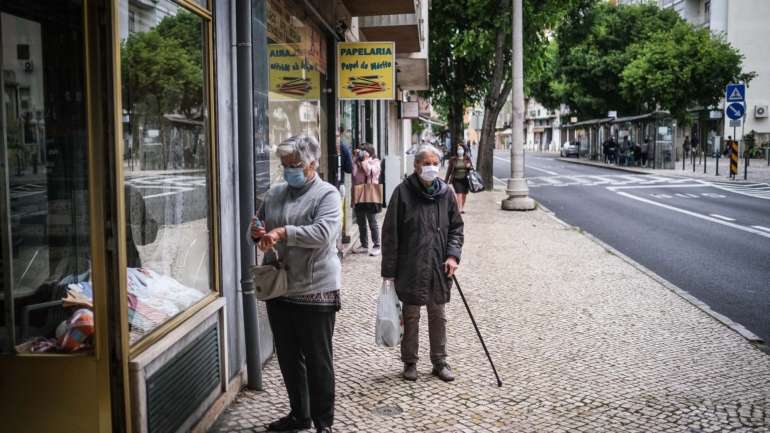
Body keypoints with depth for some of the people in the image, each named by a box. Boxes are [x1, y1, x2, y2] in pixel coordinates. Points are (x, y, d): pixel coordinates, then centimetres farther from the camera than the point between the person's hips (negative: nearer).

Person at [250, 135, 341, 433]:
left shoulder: (326, 194, -8)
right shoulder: (274, 194, 11)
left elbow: (323, 232, -23)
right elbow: (261, 230, 22)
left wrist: (282, 232, -29)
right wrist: (257, 232, -2)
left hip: (315, 292, -6)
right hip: (278, 290, 7)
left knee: (317, 361, 4)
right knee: (288, 358, 17)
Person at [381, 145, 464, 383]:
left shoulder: (446, 193, 3)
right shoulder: (403, 192, -8)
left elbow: (456, 227, 11)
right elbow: (390, 233, -6)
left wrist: (453, 255, -5)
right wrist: (389, 271, -8)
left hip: (439, 269, 3)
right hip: (410, 269, -3)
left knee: (438, 317, 13)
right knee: (410, 316, 9)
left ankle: (439, 362, 27)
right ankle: (410, 362, 24)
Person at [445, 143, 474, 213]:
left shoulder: (467, 158, 4)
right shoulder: (453, 159, 0)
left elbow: (472, 168, 8)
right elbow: (449, 170, 5)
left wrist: (469, 166, -16)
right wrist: (446, 180, 6)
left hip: (465, 179, 2)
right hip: (456, 179, -2)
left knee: (464, 194, 10)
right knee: (459, 194, -13)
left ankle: (463, 207, 27)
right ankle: (460, 208, -15)